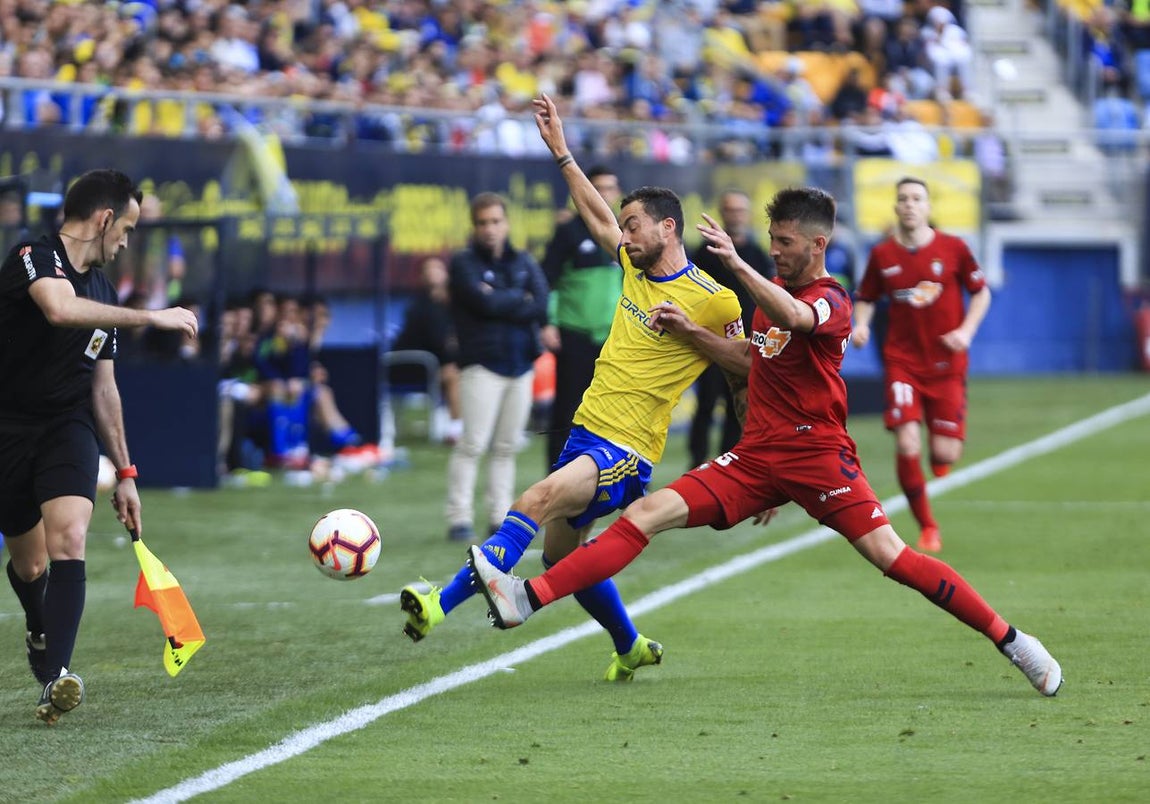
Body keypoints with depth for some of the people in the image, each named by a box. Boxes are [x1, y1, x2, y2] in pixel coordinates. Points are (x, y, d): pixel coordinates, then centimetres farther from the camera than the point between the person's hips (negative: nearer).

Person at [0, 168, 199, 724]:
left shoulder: (102, 291, 12)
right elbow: (60, 308, -35)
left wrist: (125, 472, 22)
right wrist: (151, 318, -32)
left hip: (68, 428, 4)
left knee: (69, 538, -22)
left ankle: (55, 677, -30)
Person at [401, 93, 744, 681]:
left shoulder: (712, 302, -11)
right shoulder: (635, 267, 10)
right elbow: (598, 216, 28)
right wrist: (561, 151, 27)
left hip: (626, 452, -9)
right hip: (586, 430, 9)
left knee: (536, 501, -31)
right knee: (562, 556, 17)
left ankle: (444, 604, -41)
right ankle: (631, 648, 39)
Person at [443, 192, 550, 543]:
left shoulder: (524, 263, 13)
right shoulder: (464, 263, 0)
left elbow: (541, 306, -1)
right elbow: (485, 303, -15)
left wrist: (501, 304, -10)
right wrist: (520, 299, -2)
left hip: (521, 365, 4)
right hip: (482, 365, -4)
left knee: (507, 447, 6)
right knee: (472, 444, -10)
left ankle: (501, 517, 10)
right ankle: (459, 518, -8)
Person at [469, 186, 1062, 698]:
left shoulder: (830, 300, -9)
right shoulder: (773, 290, 17)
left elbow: (792, 318, -33)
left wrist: (736, 264, -42)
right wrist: (690, 333, 17)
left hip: (817, 451, -7)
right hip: (756, 456, 7)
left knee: (890, 555, -17)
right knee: (648, 512, -7)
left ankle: (1010, 640, -5)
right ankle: (525, 600, -15)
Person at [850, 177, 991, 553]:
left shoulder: (953, 248, -2)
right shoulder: (882, 254, 0)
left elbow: (981, 292, 8)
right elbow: (865, 299, 12)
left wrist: (966, 330, -6)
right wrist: (861, 324, -9)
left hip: (946, 363, 0)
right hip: (902, 362, 0)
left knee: (946, 453, -6)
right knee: (906, 444, -16)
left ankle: (939, 455, 35)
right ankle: (927, 527, 1)